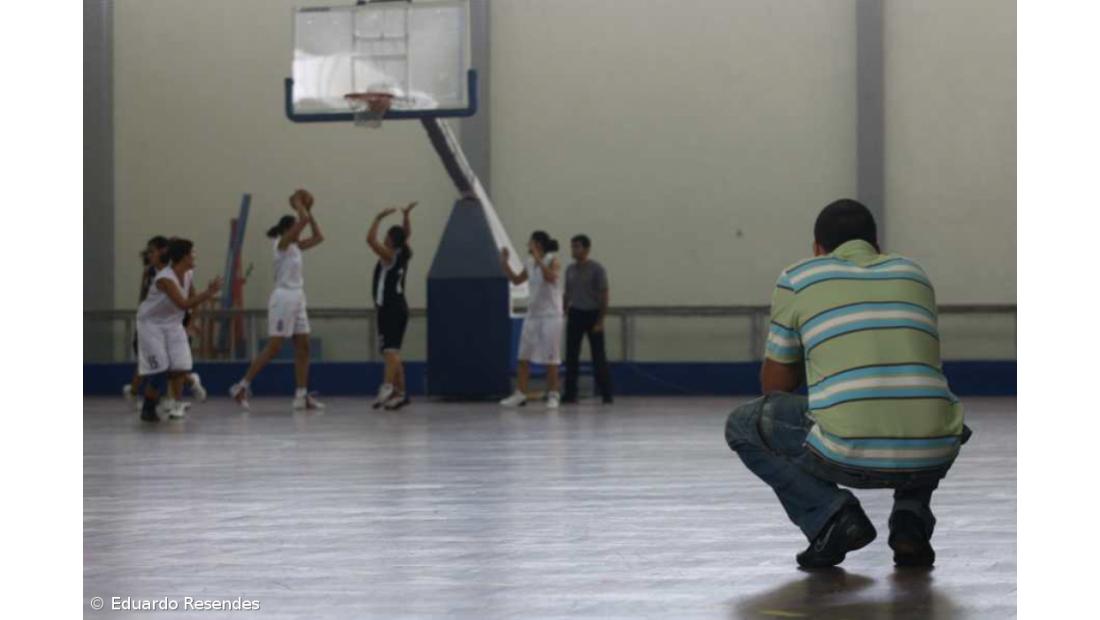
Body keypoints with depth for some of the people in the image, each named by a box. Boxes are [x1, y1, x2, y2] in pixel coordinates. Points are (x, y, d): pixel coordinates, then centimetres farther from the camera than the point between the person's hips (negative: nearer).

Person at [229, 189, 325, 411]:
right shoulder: (281, 243, -9)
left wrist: (309, 211, 15)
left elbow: (318, 237, 18)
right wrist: (298, 205, -2)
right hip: (283, 297, -9)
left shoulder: (295, 246, 14)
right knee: (273, 348, -10)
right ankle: (241, 386, -4)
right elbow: (303, 220, -20)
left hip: (297, 298, 9)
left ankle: (302, 395, 7)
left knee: (303, 347, 5)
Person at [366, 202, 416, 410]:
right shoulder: (402, 255, 11)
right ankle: (400, 392, 14)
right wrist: (406, 216, 23)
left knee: (390, 350, -21)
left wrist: (379, 217, -12)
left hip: (389, 308, -9)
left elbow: (371, 239, -20)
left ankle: (388, 388, -33)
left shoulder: (389, 256, -10)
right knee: (392, 353, 13)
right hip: (398, 307, 9)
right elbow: (407, 235, 30)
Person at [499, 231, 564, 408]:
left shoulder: (552, 260, -9)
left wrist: (538, 260, -31)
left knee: (550, 358, -2)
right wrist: (504, 262, 10)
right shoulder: (530, 264, 9)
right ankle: (520, 395, 8)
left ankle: (553, 395, 6)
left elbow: (551, 278, -28)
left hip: (550, 315, -7)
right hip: (532, 314, 7)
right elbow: (516, 280, 20)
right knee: (524, 357, 4)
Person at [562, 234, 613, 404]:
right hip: (575, 314, 5)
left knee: (599, 356, -3)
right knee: (571, 355, 2)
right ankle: (570, 393, 6)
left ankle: (606, 394, 2)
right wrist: (564, 315, 9)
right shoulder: (570, 269, 7)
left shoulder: (597, 269, -8)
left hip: (592, 314, -4)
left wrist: (600, 320, -12)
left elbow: (604, 295, -8)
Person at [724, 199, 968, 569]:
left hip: (851, 455, -4)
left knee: (743, 426, 23)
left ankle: (831, 516, 3)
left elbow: (776, 384, 22)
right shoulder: (914, 274, 24)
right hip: (932, 457, 4)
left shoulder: (797, 279, 14)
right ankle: (911, 521, 15)